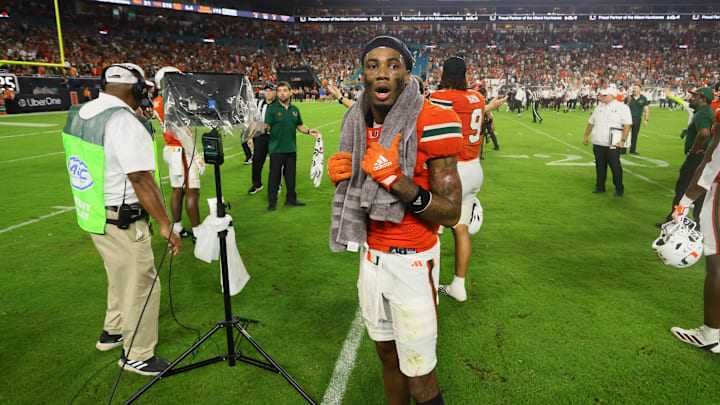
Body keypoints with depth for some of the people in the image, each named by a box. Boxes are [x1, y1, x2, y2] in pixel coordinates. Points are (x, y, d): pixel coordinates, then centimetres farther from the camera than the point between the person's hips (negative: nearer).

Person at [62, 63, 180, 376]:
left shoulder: (77, 114, 6)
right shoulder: (125, 122, -23)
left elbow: (93, 162, 14)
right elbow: (141, 179, -25)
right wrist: (165, 225, -19)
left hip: (93, 215, 9)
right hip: (121, 222, -9)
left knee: (120, 277, 27)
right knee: (141, 285, 5)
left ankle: (112, 333, 45)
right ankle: (137, 355, 20)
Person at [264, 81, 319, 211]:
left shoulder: (294, 109, 10)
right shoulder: (272, 109, -5)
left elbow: (299, 125, 20)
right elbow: (267, 127, -9)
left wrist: (309, 131, 4)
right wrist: (265, 128, -31)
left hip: (291, 148, 5)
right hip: (276, 148, -4)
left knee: (290, 175, 11)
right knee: (274, 175, 1)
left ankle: (291, 199, 24)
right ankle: (272, 201, 11)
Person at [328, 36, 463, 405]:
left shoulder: (429, 124, -16)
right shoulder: (359, 124, 5)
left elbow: (450, 213, -17)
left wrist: (397, 180, -27)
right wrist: (341, 178, -4)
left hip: (411, 263, -6)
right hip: (371, 256, 6)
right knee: (388, 356, 20)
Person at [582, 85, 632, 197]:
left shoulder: (622, 108, -3)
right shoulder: (599, 108, 14)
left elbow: (627, 125, -9)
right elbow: (591, 123, 22)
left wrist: (623, 140, -16)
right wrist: (586, 136, 20)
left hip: (613, 144, -5)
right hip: (598, 143, 5)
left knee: (615, 166, -1)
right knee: (600, 165, 10)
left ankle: (619, 189, 10)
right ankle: (600, 187, 21)